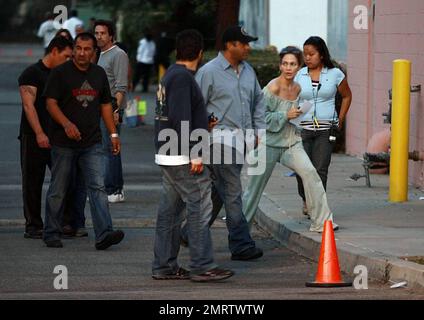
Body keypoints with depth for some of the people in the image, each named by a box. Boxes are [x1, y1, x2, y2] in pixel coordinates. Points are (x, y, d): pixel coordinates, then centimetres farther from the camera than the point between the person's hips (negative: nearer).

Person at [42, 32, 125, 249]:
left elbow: (105, 105, 18)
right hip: (63, 142, -3)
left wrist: (113, 134, 12)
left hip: (92, 143, 3)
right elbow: (51, 103, -9)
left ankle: (104, 235, -17)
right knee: (58, 190, 5)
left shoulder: (99, 74, 11)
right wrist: (66, 124, -25)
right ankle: (51, 233, 19)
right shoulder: (60, 73, -4)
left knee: (98, 187, -9)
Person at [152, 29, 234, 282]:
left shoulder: (171, 75, 16)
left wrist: (204, 123, 28)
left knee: (170, 211, 11)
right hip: (182, 157, -10)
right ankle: (202, 267, -7)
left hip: (168, 156, 10)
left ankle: (164, 266, 14)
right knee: (200, 208, -7)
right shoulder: (183, 78, -15)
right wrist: (194, 154, -22)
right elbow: (180, 119, -22)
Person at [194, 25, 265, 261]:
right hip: (221, 137, -7)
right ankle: (241, 245, -6)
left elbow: (258, 101, 24)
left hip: (242, 138, 7)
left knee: (217, 193, 13)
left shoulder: (248, 71, 15)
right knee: (232, 193, -8)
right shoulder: (209, 72, -8)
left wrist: (259, 130, 14)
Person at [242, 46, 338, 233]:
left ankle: (321, 221, -9)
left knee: (310, 173, -15)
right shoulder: (273, 88, -14)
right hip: (270, 144, -5)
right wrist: (286, 116, -19)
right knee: (255, 187, 2)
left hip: (291, 143, 5)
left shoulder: (297, 89, 6)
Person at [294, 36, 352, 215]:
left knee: (320, 169, -8)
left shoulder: (335, 74, 3)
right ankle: (306, 200, 22)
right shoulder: (300, 75, 7)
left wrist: (340, 120, 9)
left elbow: (347, 96, 16)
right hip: (302, 127, 1)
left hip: (325, 129, -1)